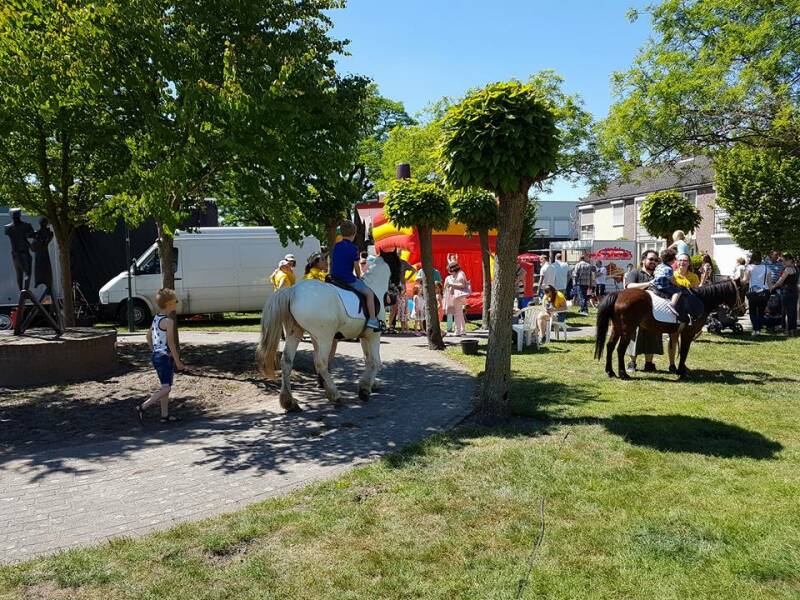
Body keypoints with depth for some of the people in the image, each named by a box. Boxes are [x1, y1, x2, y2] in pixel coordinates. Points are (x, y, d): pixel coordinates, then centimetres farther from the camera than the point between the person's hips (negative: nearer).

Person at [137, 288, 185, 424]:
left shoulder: (156, 318, 9)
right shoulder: (168, 321, -17)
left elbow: (148, 335, 18)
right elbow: (171, 343, -18)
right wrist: (178, 362, -12)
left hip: (155, 355, 10)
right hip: (165, 356, -10)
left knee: (165, 386, 15)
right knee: (166, 387, -8)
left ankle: (165, 415, 19)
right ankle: (142, 407, -13)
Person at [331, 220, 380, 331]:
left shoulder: (336, 246, 10)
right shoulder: (353, 248, -10)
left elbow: (332, 262, 16)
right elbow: (356, 266, -9)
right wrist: (359, 277, 9)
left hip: (335, 277, 7)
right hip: (348, 278, -7)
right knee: (369, 293, -2)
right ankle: (372, 319, -9)